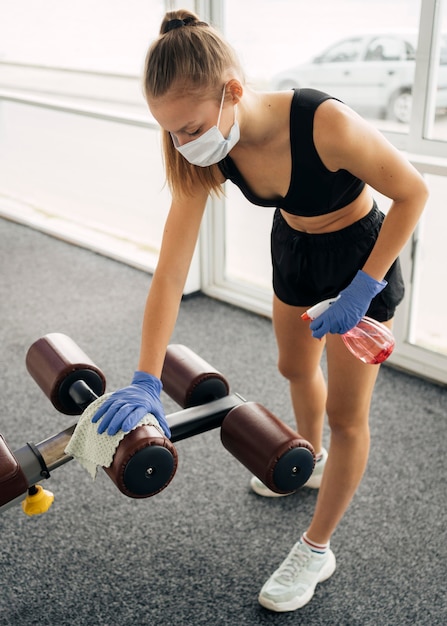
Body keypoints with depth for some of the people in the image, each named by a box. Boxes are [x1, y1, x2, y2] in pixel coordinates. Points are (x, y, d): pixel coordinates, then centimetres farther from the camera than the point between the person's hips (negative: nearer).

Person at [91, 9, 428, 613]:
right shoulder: (204, 155, -22)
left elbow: (413, 191, -23)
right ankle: (312, 460, 57)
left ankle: (317, 550, 23)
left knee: (346, 413, 3)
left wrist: (362, 290, -23)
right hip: (292, 247, 6)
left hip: (362, 253, -5)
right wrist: (146, 381, -27)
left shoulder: (325, 123, -38)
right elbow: (171, 268, -23)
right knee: (296, 368, 26)